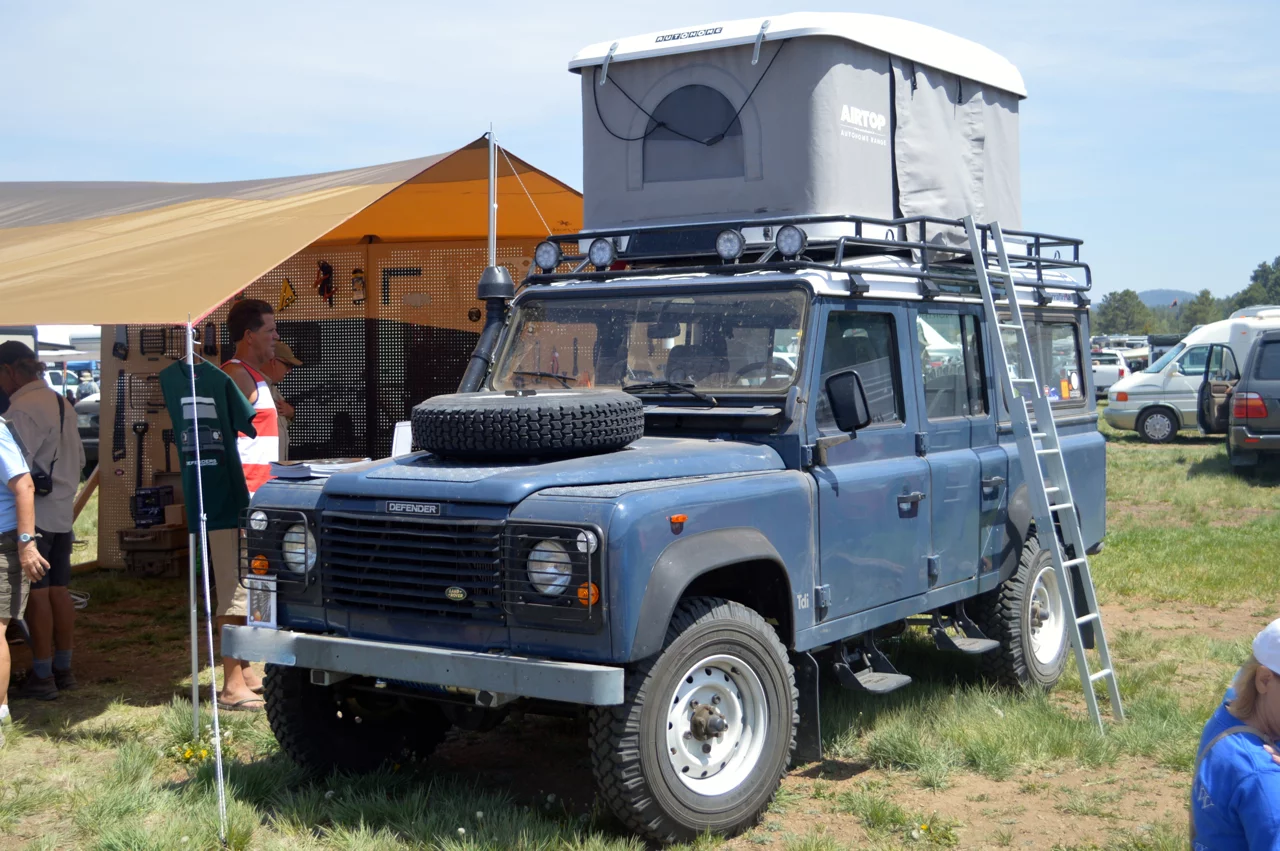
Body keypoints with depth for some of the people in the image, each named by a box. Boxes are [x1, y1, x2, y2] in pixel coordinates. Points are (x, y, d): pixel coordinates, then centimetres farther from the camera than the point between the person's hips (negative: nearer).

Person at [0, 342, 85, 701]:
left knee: (37, 594, -4)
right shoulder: (63, 404, 13)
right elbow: (79, 458, 18)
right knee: (59, 591, 12)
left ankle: (42, 678, 0)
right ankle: (63, 670, 19)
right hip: (63, 513, 8)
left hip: (33, 513, -8)